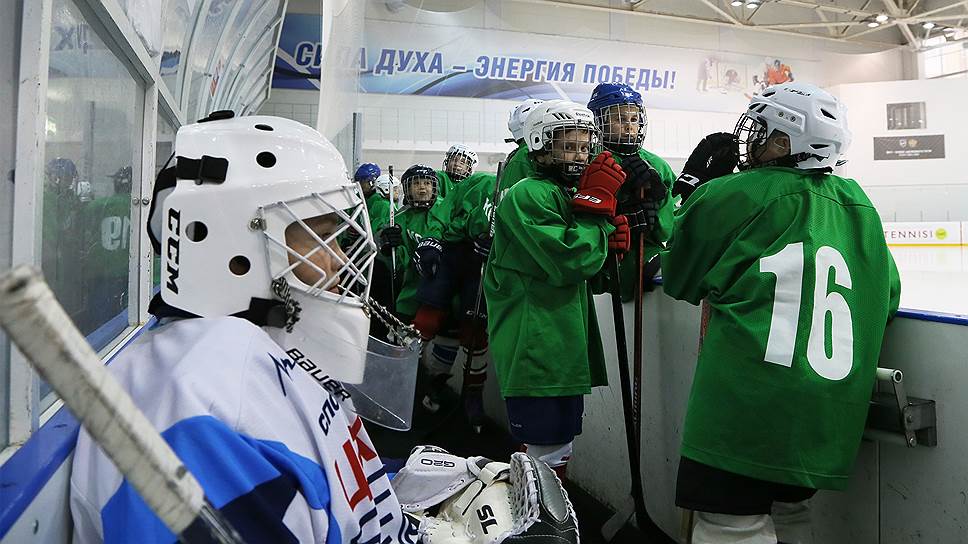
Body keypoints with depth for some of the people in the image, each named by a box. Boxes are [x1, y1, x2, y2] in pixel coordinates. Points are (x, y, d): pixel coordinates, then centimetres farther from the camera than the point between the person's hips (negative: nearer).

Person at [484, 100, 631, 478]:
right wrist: (597, 201, -17)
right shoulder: (528, 195, -14)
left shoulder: (569, 195, 16)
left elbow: (587, 274, 19)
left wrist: (611, 240, -1)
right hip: (535, 353, -10)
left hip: (564, 348, 10)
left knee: (559, 450, 21)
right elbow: (568, 263, -24)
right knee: (547, 459, -3)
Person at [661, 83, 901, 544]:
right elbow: (886, 297, 20)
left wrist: (697, 188, 14)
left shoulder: (729, 195, -7)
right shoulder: (860, 206, 11)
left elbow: (680, 282, 6)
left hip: (746, 407, -7)